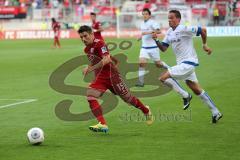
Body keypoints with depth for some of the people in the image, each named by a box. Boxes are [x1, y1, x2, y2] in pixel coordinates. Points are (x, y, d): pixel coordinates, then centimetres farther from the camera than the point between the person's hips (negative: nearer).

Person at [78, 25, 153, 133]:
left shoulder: (99, 43, -17)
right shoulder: (87, 49, 9)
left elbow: (106, 60, -33)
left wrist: (90, 68, -37)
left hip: (111, 75, -7)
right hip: (99, 78, 7)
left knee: (127, 98, 7)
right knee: (90, 95, -19)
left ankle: (146, 111, 36)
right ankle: (102, 124, -24)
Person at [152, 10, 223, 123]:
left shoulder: (184, 29, -15)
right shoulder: (169, 32, 11)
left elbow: (203, 30, -12)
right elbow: (163, 48, 10)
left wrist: (204, 45, -2)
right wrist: (156, 40, -7)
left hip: (188, 63, -9)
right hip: (182, 63, 9)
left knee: (163, 78, -18)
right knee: (197, 90, 13)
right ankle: (215, 113, 20)